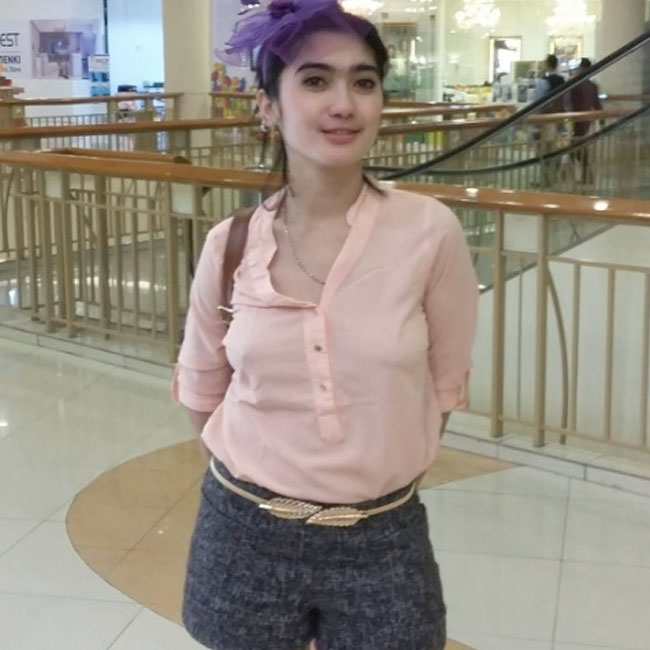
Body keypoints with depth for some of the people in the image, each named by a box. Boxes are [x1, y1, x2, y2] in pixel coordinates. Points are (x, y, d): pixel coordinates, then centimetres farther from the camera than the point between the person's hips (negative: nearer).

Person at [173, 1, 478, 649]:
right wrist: (255, 473, 7)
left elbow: (443, 385, -1)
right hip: (245, 533, 2)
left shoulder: (430, 231, -13)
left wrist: (379, 473, 6)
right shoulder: (230, 245, -7)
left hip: (382, 540, -1)